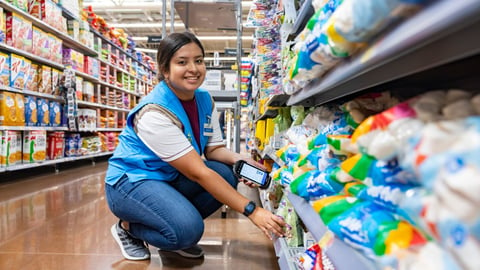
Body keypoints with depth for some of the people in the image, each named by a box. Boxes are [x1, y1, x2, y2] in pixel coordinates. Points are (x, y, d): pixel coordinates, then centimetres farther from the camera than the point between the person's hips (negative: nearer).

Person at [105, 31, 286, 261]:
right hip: (131, 181, -7)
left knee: (226, 175, -14)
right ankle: (128, 228, 2)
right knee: (188, 229, -29)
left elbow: (213, 149, 0)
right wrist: (252, 211, -32)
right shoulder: (155, 113, -28)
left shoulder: (205, 101, -4)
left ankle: (177, 232, 5)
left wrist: (237, 159, -24)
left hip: (170, 177, 8)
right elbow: (198, 173, -31)